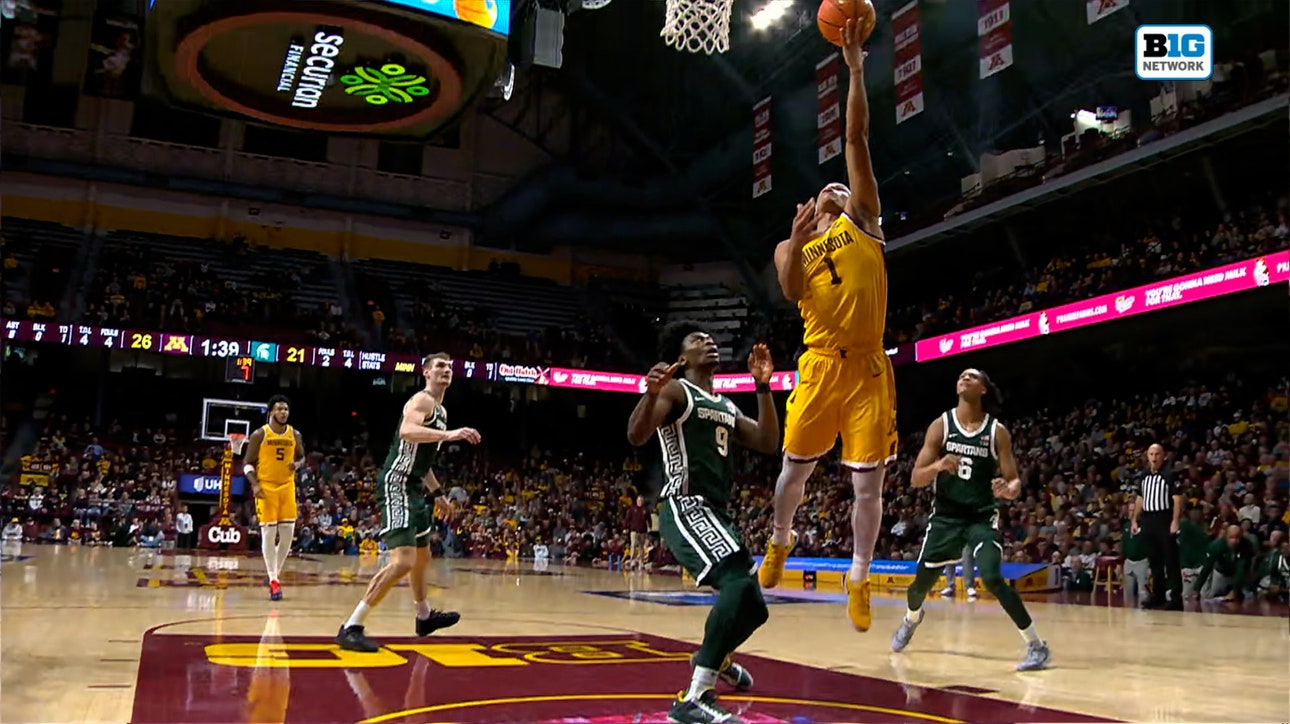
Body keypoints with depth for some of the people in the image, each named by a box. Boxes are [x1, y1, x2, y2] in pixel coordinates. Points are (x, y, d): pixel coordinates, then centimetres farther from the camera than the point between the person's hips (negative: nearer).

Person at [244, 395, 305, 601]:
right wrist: (254, 484, -16)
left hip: (287, 487, 4)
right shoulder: (259, 435, -5)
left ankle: (276, 573, 19)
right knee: (268, 533, -4)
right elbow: (248, 463, -2)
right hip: (266, 487, -3)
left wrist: (297, 464, -6)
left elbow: (302, 457, 18)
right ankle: (273, 579, 3)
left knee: (288, 532, 1)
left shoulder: (295, 435, 5)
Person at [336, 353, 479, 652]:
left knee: (422, 557, 25)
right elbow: (407, 431, -34)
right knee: (403, 561, -21)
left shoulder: (440, 410, 19)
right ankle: (351, 627, -18)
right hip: (397, 485, -11)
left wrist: (437, 492, 33)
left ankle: (425, 616, 45)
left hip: (413, 489, 11)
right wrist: (448, 434, -42)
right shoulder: (422, 400, -11)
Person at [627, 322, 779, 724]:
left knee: (753, 607, 15)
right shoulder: (675, 390, -3)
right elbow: (636, 437, -17)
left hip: (717, 512, 9)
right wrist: (650, 393, -36)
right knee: (741, 585, -30)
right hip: (684, 508, -9)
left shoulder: (727, 407, 22)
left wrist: (763, 387, 8)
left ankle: (712, 658, 48)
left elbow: (768, 444, 13)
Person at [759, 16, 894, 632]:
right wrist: (798, 238, -17)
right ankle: (779, 541, 36)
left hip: (869, 368, 0)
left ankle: (859, 580, 11)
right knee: (796, 467, 10)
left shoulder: (861, 221, 12)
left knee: (868, 482, -1)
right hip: (822, 365, 1)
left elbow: (857, 140, 5)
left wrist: (856, 69, 1)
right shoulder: (790, 248, 14)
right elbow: (792, 292, -8)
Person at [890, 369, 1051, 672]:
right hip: (945, 515, 2)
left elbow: (1014, 481, -4)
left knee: (993, 579, -23)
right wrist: (938, 465, -27)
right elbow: (916, 479, -6)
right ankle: (911, 620, 45)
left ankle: (1036, 646, -8)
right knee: (921, 581, 11)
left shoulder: (997, 431, -5)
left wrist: (1009, 490, -28)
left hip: (982, 516, -2)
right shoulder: (941, 425, -4)